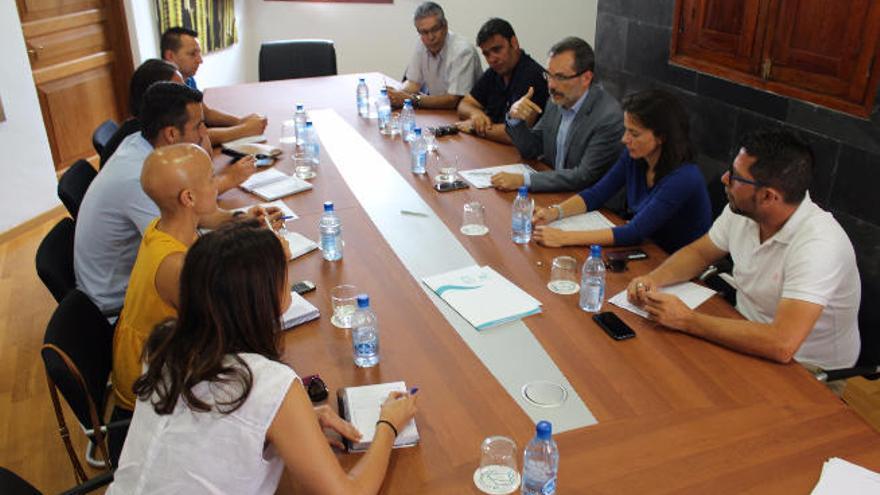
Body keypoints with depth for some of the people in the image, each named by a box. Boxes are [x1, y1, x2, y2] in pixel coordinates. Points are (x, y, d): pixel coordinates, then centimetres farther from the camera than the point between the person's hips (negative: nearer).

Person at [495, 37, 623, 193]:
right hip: (553, 192, 7)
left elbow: (584, 177, -22)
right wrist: (514, 118, -9)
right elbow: (531, 150, 10)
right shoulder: (557, 100, 1)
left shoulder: (609, 117, -20)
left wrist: (523, 180, -26)